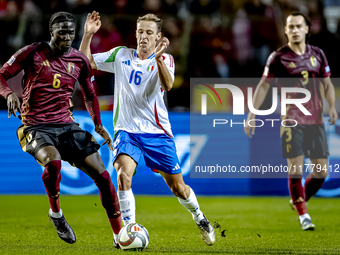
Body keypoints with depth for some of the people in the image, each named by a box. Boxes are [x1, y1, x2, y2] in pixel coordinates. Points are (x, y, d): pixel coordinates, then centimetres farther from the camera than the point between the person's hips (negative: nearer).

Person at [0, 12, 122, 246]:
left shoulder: (79, 61, 7)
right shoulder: (32, 53, -4)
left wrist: (98, 125, 12)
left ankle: (120, 234, 3)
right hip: (35, 127, -4)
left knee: (101, 173, -9)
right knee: (52, 160, -36)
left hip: (67, 126, 4)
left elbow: (90, 94, 22)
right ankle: (56, 214, -8)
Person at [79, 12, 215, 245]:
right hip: (127, 130, 0)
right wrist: (88, 35, -9)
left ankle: (199, 218, 37)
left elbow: (168, 85, -22)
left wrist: (158, 57, -36)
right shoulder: (121, 55, 5)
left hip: (157, 132, 0)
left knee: (178, 188, 7)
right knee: (123, 175, -27)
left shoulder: (164, 59, -1)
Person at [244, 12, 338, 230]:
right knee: (296, 169, -10)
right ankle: (303, 216, 2)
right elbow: (264, 86, 3)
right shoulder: (278, 57, -1)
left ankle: (299, 201, 26)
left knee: (322, 171, 1)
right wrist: (251, 115, -2)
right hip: (292, 120, -4)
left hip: (316, 120, 4)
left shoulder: (317, 54, 8)